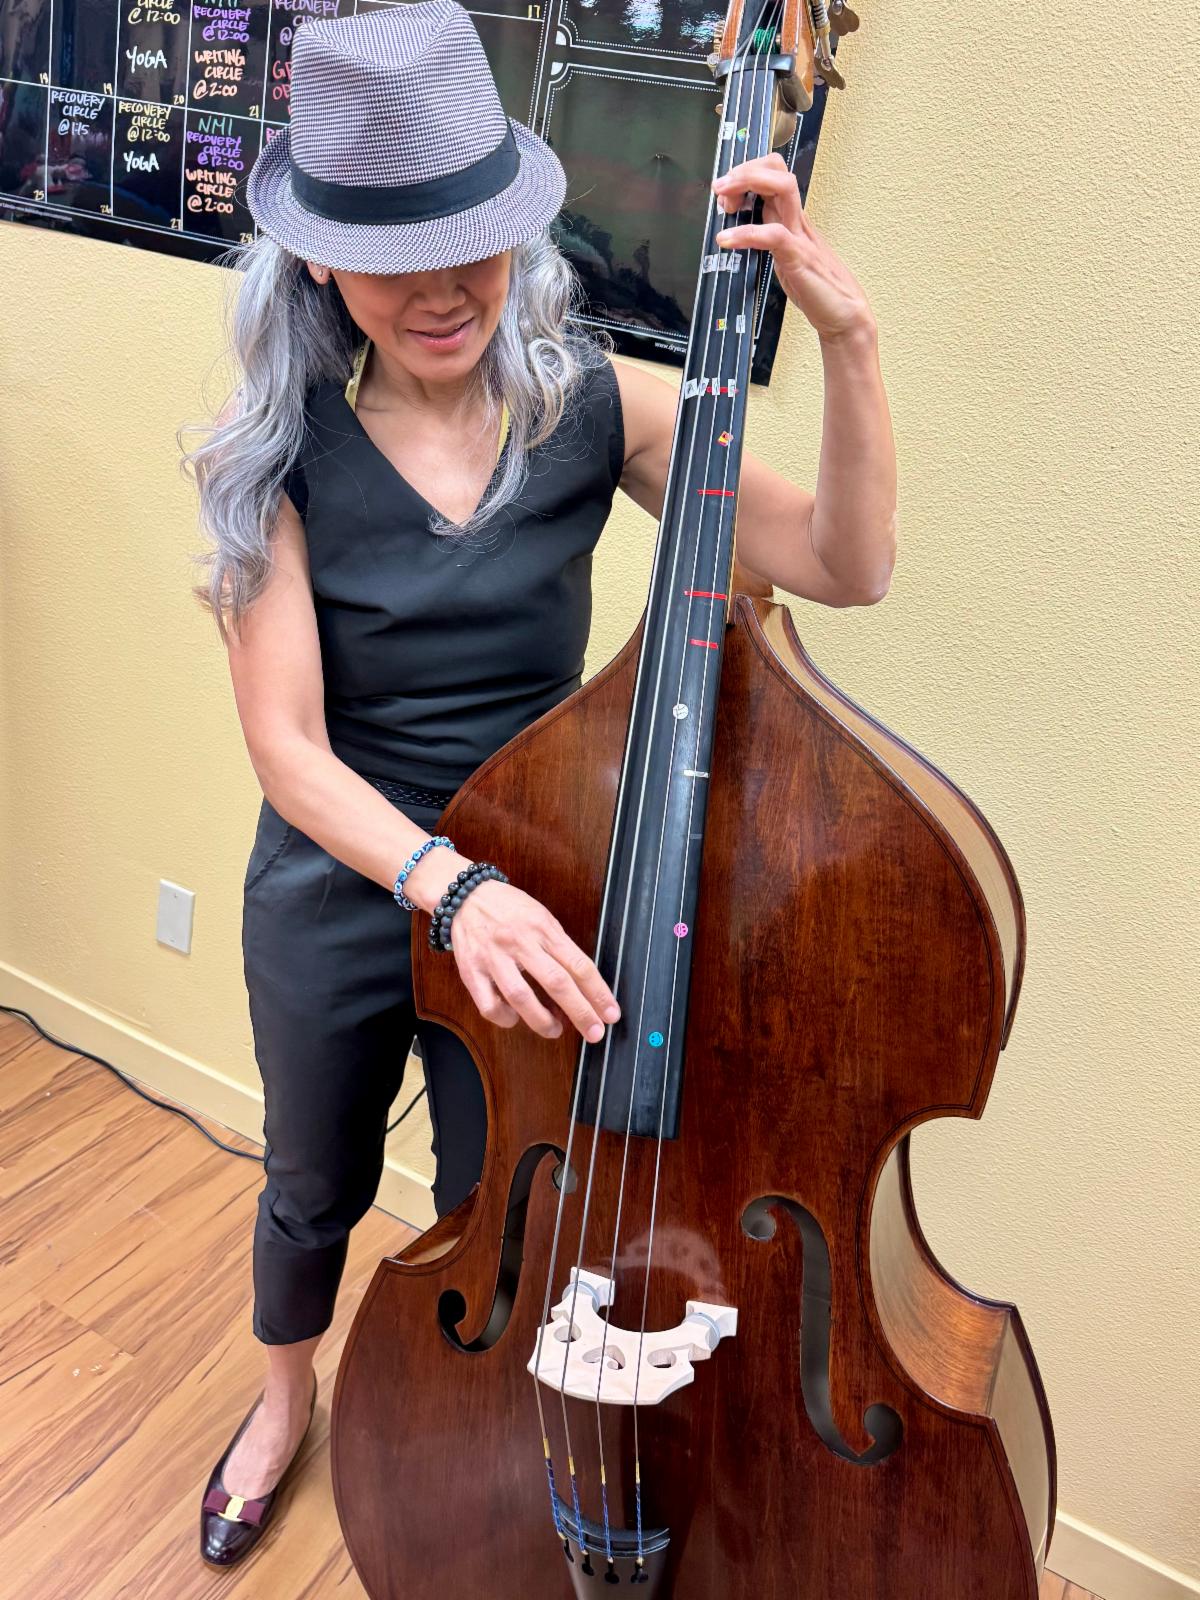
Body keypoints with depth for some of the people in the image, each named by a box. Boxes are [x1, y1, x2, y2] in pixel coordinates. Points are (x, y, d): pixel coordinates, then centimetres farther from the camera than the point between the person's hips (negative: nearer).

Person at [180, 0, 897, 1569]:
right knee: (313, 1190, 25)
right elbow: (287, 740, -20)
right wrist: (446, 879, -36)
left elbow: (846, 564, -18)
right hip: (335, 893, 0)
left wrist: (847, 332, -29)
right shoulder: (286, 453, -15)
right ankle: (286, 1396, 61)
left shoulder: (591, 404, -12)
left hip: (533, 892, 1)